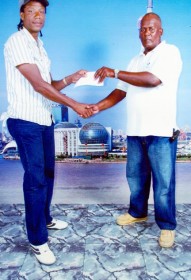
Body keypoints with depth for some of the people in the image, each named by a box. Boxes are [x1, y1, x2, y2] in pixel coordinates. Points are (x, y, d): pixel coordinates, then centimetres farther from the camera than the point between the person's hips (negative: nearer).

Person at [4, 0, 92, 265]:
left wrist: (68, 79, -3)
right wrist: (75, 105, -19)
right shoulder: (17, 42, -11)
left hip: (44, 120, 9)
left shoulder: (39, 47, 17)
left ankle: (45, 219, 36)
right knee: (36, 179, -5)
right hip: (25, 122, -9)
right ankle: (38, 241, 9)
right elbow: (38, 85, -21)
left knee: (48, 173, 16)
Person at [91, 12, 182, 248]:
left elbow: (152, 79, -22)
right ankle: (137, 212, 36)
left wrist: (115, 73, -20)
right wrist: (98, 107, -1)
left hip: (161, 132, -6)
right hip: (135, 131, 7)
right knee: (135, 176, 16)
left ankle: (167, 226, 19)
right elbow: (121, 91, 13)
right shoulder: (136, 61, 18)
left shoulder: (170, 52, -4)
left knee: (163, 182, 2)